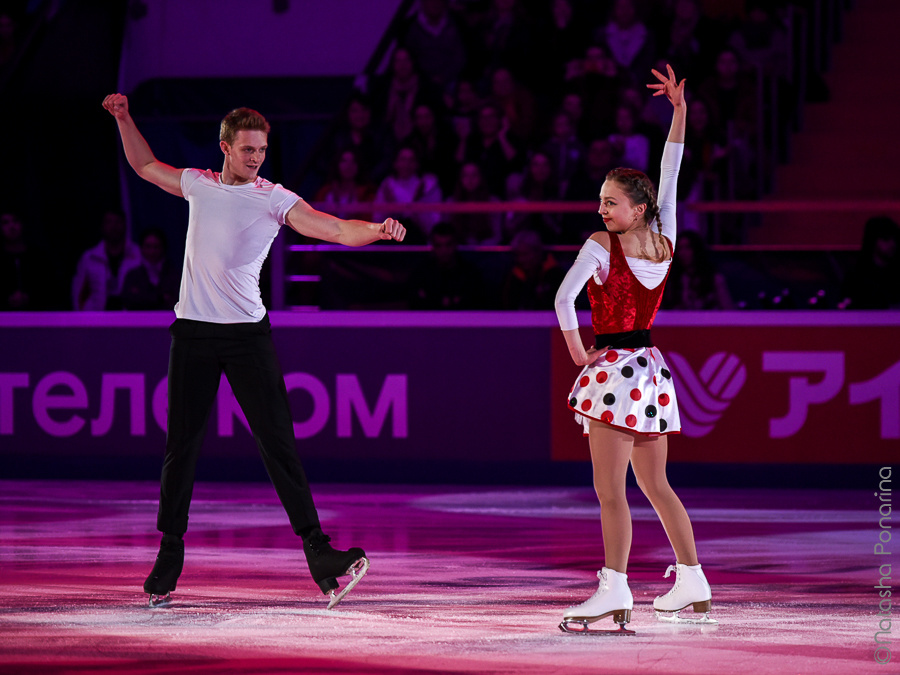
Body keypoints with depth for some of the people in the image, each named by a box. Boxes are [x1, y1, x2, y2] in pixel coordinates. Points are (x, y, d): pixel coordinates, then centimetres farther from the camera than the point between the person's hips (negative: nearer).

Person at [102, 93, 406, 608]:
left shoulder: (274, 199, 0)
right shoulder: (198, 184, 11)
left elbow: (337, 229, -11)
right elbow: (146, 165, 31)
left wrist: (377, 230, -28)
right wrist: (124, 119, 24)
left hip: (247, 333, -3)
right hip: (193, 332, 3)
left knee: (278, 441, -9)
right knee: (182, 445, 5)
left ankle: (318, 552, -13)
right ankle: (170, 553, 16)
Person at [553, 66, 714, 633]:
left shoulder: (601, 246, -12)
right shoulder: (665, 243, 5)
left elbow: (565, 297, -24)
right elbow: (670, 177, 14)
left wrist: (577, 350, -11)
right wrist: (680, 113, 18)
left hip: (614, 368, -7)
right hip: (651, 368, 7)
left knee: (610, 488, -9)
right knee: (656, 484, 16)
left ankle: (615, 589, -17)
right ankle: (692, 582, 18)